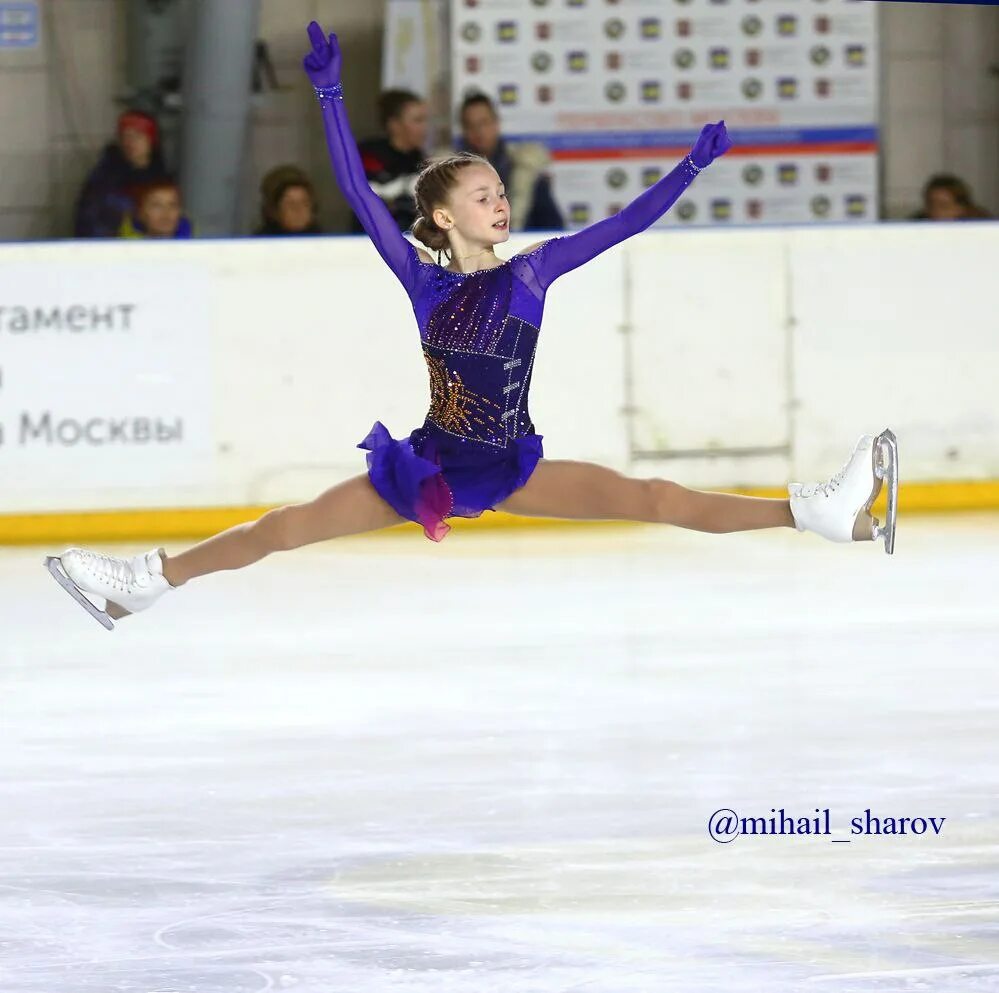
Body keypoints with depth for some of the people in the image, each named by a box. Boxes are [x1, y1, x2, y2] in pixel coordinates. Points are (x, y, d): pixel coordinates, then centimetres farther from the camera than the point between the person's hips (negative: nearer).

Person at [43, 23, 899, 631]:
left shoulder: (531, 271, -3)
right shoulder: (421, 280, -3)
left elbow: (624, 225, -5)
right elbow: (359, 194, -8)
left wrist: (692, 169, -11)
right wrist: (330, 93, -13)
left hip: (509, 467, -1)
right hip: (433, 464, 1)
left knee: (651, 500, -14)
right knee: (295, 524, 0)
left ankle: (818, 514, -23)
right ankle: (147, 581, 3)